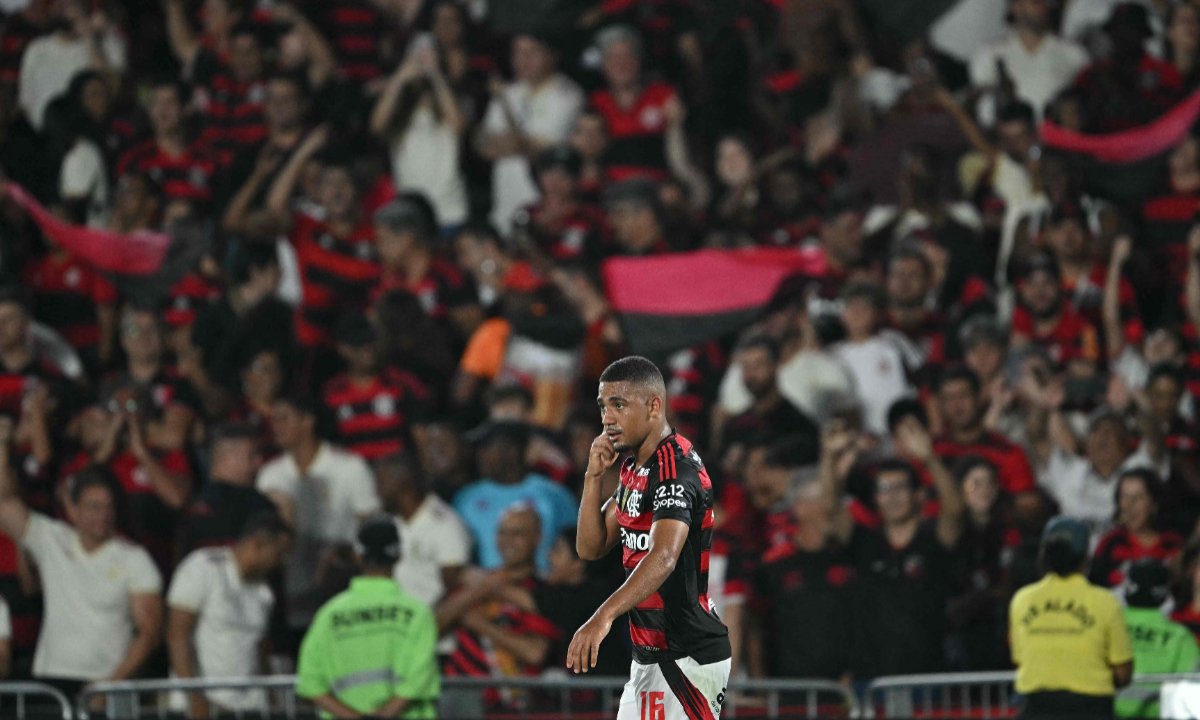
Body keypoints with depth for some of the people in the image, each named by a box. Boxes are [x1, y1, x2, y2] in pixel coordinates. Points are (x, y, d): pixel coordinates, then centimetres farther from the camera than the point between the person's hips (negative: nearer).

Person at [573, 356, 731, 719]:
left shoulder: (675, 468, -19)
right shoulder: (632, 468, 12)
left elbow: (664, 557, -35)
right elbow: (591, 548, 13)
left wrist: (603, 617, -48)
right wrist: (594, 477, -2)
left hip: (687, 657, -10)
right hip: (649, 656, 10)